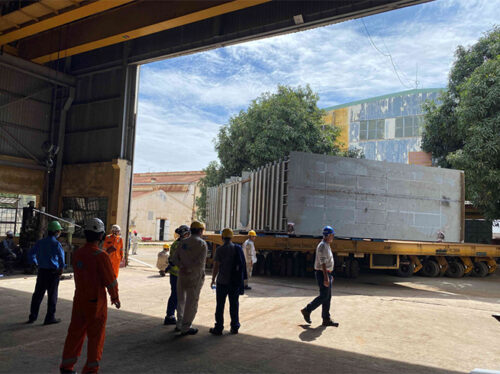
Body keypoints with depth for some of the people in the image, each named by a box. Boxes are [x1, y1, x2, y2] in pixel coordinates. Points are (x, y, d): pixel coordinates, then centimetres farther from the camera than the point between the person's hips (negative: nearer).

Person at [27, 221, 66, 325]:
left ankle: (32, 317, 22)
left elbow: (31, 254, 15)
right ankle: (50, 318, 10)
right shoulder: (56, 243, -13)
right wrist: (62, 268, -19)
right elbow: (61, 255, -29)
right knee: (52, 295, 4)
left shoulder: (40, 242, 7)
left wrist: (36, 263, 25)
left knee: (38, 294, 15)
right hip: (53, 272, -6)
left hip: (41, 271, 6)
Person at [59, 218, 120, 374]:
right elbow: (111, 280, -15)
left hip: (79, 299, 6)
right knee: (95, 335, 9)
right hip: (96, 302, -6)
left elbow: (79, 275, 8)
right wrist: (115, 298, 1)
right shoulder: (101, 256, -21)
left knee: (75, 332, 18)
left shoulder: (77, 253, -1)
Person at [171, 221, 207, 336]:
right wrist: (189, 269, -14)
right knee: (192, 302, 5)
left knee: (181, 300, 19)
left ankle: (180, 324, 28)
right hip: (195, 276, -5)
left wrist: (182, 267, -12)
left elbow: (174, 259, -2)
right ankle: (185, 328, 10)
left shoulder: (183, 242, 5)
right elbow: (200, 262, -21)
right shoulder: (202, 244, -10)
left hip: (182, 275, 5)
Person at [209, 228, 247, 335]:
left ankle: (218, 328, 10)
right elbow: (243, 265, 6)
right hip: (235, 282, 4)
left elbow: (216, 267, -12)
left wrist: (213, 279, 0)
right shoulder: (238, 248, 2)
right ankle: (235, 327, 19)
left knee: (220, 305, 5)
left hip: (222, 282, -4)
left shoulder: (220, 250, -11)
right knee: (234, 305, 13)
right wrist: (241, 279, 14)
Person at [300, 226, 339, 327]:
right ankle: (307, 310, 5)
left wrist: (330, 275, 23)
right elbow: (323, 263, -23)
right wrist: (326, 278, -27)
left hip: (327, 273, 10)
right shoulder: (322, 246, -17)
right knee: (324, 296, -7)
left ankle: (326, 319, 14)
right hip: (322, 274, -10)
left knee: (327, 297, 10)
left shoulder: (327, 246, 15)